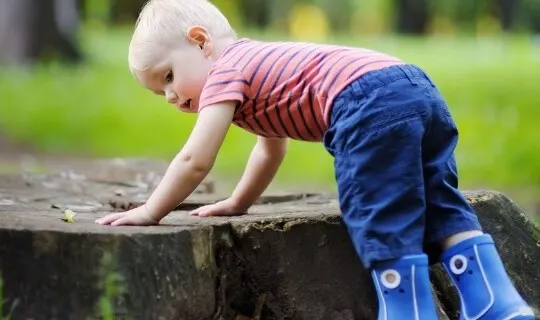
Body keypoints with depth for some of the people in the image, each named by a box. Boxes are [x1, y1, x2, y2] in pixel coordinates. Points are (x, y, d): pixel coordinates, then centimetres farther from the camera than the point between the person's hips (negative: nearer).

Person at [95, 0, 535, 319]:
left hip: (371, 107, -10)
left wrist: (151, 211, 12)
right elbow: (272, 149, 49)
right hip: (419, 89, 10)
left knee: (386, 227, -6)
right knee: (443, 210, 11)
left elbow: (196, 160, 1)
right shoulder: (257, 67, 35)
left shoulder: (225, 71, 7)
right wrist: (236, 204, 55)